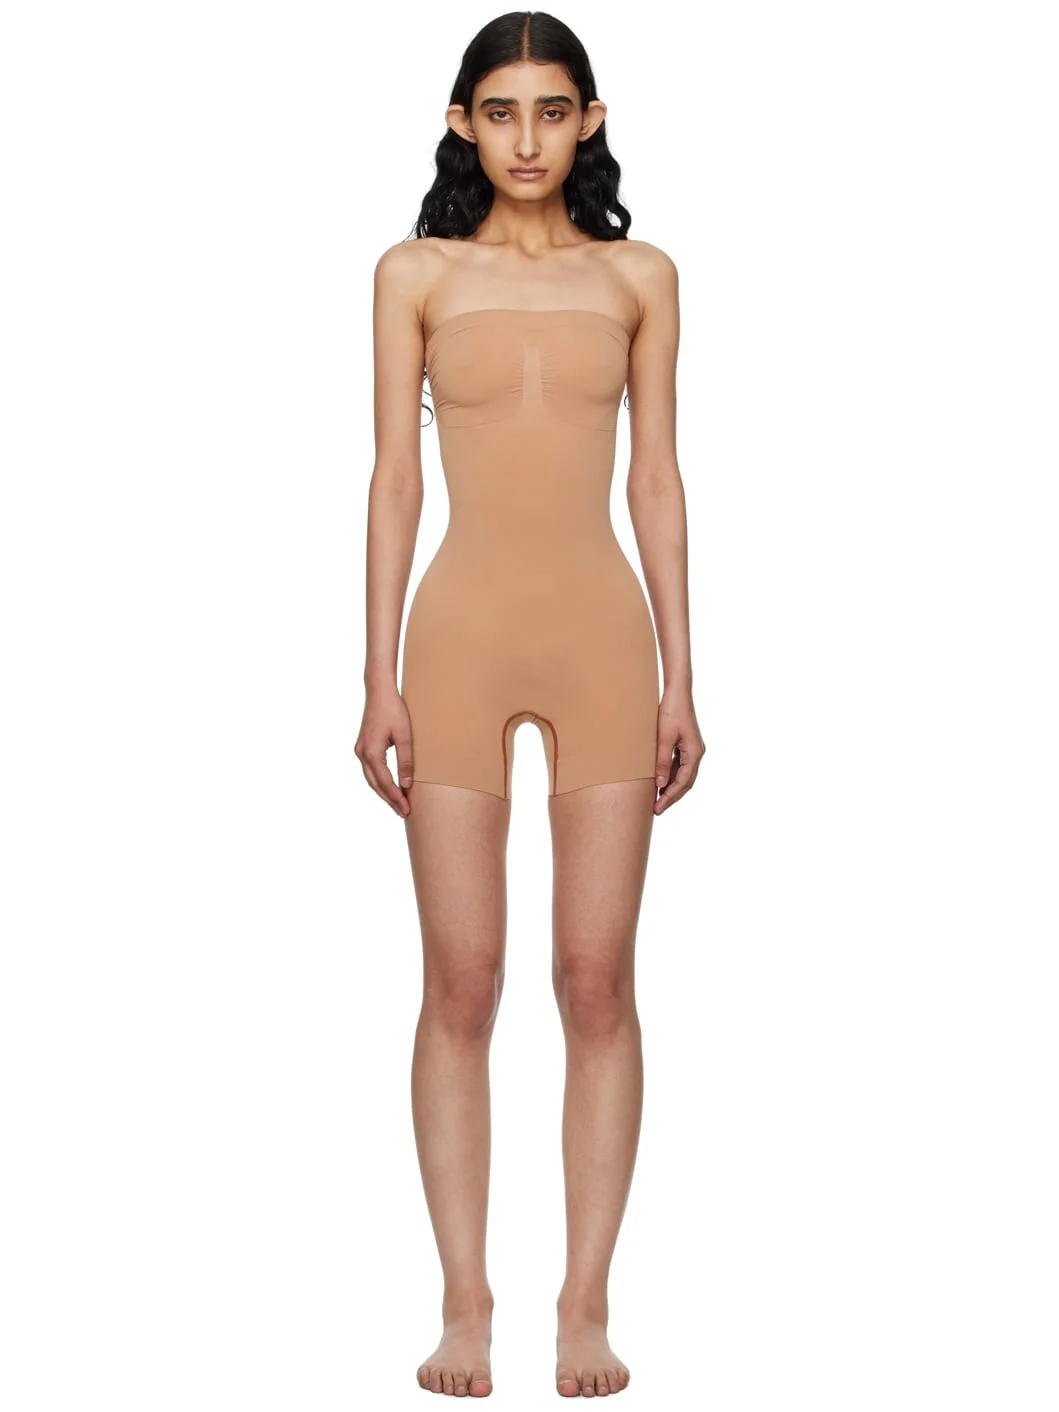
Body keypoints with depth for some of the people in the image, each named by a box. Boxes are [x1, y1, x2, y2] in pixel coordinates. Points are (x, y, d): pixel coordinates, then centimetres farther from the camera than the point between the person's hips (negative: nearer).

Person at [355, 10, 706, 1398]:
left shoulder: (638, 277, 8)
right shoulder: (416, 276, 6)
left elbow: (657, 479, 7)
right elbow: (394, 477, 4)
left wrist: (679, 679, 2)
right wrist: (380, 679, -3)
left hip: (603, 640, 1)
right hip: (464, 636, 0)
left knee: (598, 984, 0)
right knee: (461, 985, -1)